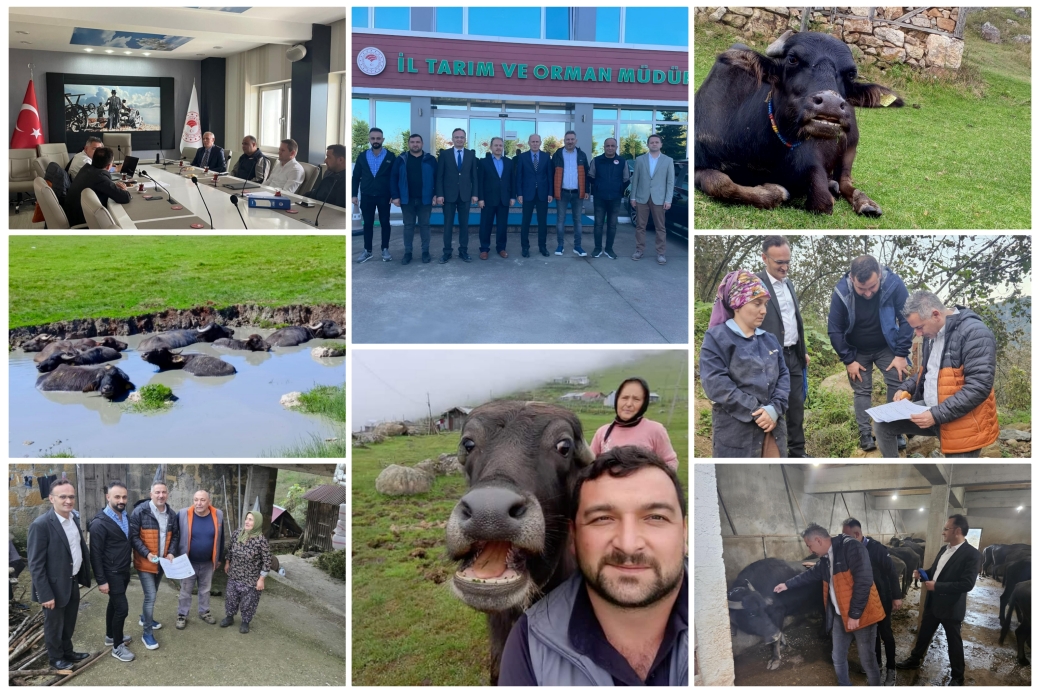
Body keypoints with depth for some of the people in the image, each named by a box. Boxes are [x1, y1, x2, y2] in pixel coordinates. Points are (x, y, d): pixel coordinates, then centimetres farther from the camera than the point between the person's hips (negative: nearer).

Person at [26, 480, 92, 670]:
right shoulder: (41, 525, -24)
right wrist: (46, 595, -20)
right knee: (54, 625, 16)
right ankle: (56, 658, 36)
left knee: (69, 623, 24)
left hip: (73, 582, 7)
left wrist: (82, 576, 8)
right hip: (55, 586, -7)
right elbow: (35, 565, -21)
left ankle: (67, 652, 44)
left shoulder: (74, 517, -1)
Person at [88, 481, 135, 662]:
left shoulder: (125, 517, 2)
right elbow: (96, 554, -18)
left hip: (124, 570, 7)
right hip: (112, 573, -7)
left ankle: (111, 636, 39)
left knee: (114, 604, 22)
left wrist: (128, 568, 14)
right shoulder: (99, 523, -20)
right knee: (122, 608, -5)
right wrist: (101, 581, -17)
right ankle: (117, 647, 9)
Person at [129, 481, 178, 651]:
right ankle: (147, 634, 1)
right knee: (151, 596, -9)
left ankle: (144, 618, 46)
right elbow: (133, 536, -15)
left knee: (152, 593, 22)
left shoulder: (171, 514, 1)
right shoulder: (140, 511, -17)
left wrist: (171, 552, -6)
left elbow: (174, 536, 11)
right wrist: (147, 554, -24)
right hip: (145, 562, -6)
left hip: (162, 562, 6)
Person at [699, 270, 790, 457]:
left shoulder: (769, 340, 14)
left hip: (771, 427, 6)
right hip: (735, 431, -6)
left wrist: (775, 408, -12)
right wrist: (755, 411, -18)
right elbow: (715, 383, -16)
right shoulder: (717, 337, -6)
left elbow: (783, 375, 8)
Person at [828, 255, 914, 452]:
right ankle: (865, 434, 7)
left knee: (898, 383, -8)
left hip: (886, 347, 0)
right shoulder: (841, 292, -28)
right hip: (857, 351, 0)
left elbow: (907, 319, -18)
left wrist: (901, 354, -19)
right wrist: (848, 360, -13)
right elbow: (835, 330, -15)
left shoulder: (894, 284, -29)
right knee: (861, 391, 1)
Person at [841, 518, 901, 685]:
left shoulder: (877, 548, -19)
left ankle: (891, 669, 18)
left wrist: (896, 596, -16)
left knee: (885, 634, 6)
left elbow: (891, 572, -15)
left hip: (882, 600, -4)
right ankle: (876, 663, 33)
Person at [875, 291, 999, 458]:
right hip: (931, 409, 8)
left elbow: (979, 386, -26)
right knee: (882, 425, 2)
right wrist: (906, 389, 7)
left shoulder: (974, 333, -20)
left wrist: (937, 415, -28)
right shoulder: (932, 334, 9)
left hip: (962, 422, -8)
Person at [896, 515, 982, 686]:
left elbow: (967, 584, -27)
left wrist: (936, 586, -25)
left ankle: (957, 677, 24)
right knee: (923, 633, 20)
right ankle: (914, 660, 38)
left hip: (951, 607, -7)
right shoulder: (944, 549, 6)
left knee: (953, 642, 9)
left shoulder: (972, 554, -21)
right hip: (933, 602, 7)